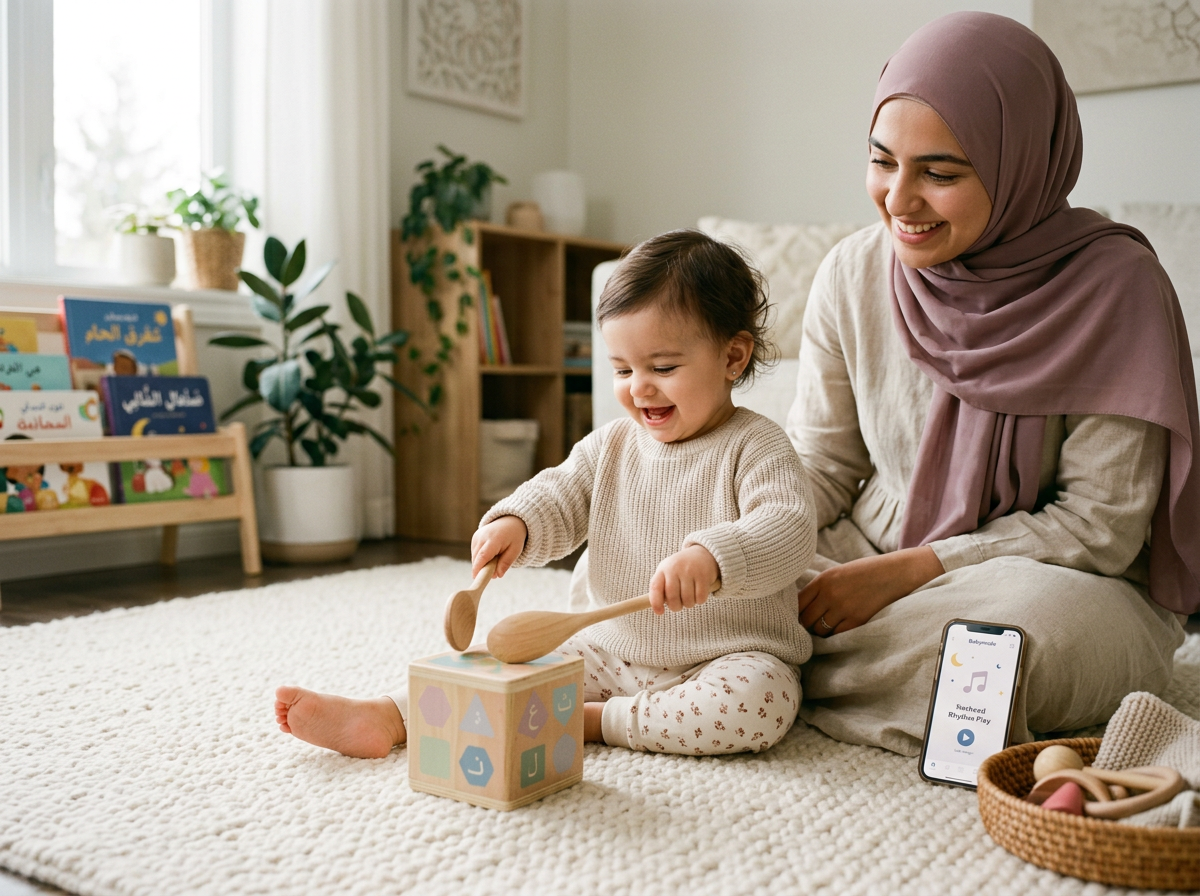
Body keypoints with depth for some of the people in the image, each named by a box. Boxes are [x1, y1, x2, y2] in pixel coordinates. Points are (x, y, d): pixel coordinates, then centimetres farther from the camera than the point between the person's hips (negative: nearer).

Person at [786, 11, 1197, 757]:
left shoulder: (1113, 283, -17)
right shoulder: (853, 273, -5)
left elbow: (1101, 526, -14)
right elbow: (820, 464, 4)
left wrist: (908, 570, -21)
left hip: (1057, 578, -2)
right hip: (870, 558, 2)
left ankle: (806, 682, -11)